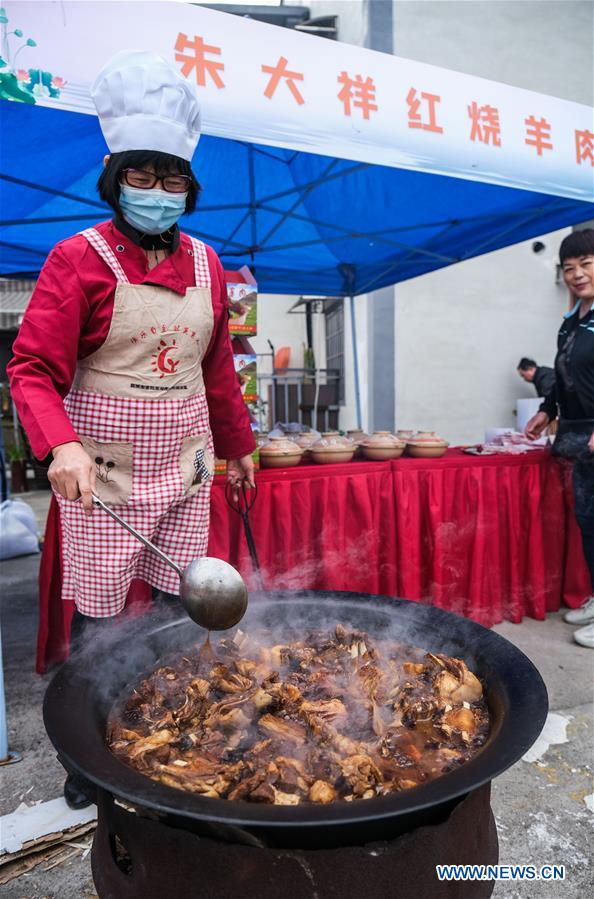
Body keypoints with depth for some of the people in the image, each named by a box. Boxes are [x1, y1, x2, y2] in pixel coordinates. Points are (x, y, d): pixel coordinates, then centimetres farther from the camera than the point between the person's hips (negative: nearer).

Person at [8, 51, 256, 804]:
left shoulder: (205, 264, 9)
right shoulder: (79, 259, -6)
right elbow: (32, 370, -11)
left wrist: (237, 446, 20)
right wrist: (61, 446, -29)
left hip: (185, 464, 5)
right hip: (105, 469, -4)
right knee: (98, 613, 5)